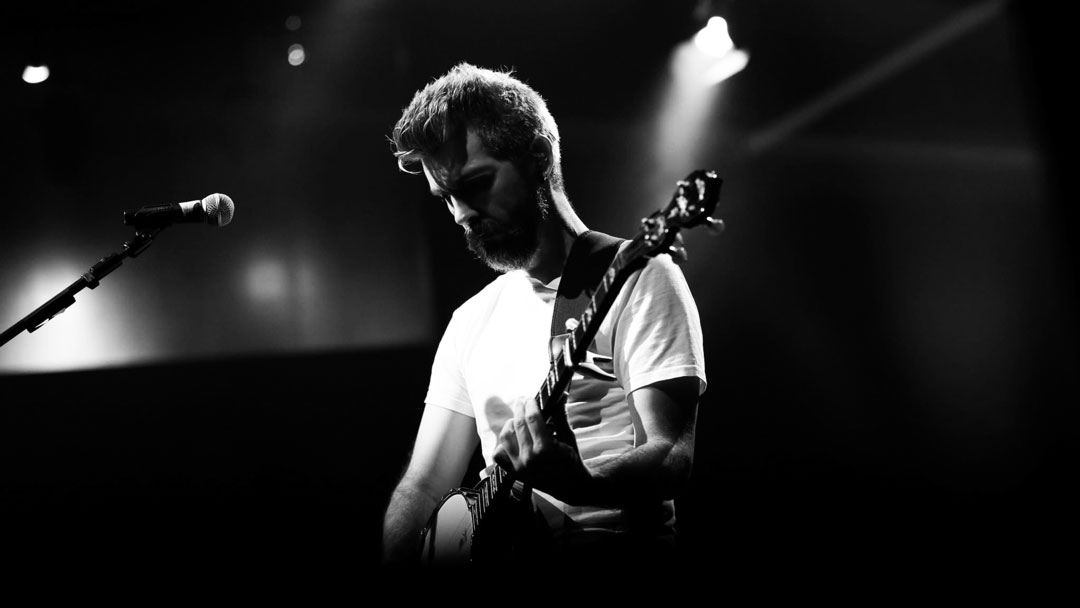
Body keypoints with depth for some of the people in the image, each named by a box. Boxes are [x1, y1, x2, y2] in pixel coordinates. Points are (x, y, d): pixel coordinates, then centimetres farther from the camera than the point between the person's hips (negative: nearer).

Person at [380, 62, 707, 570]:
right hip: (493, 548, 5)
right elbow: (425, 483, 13)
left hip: (612, 549, -5)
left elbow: (673, 457, -12)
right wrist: (388, 562, -6)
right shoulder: (472, 319, 17)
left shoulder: (637, 278, -3)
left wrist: (578, 483, -33)